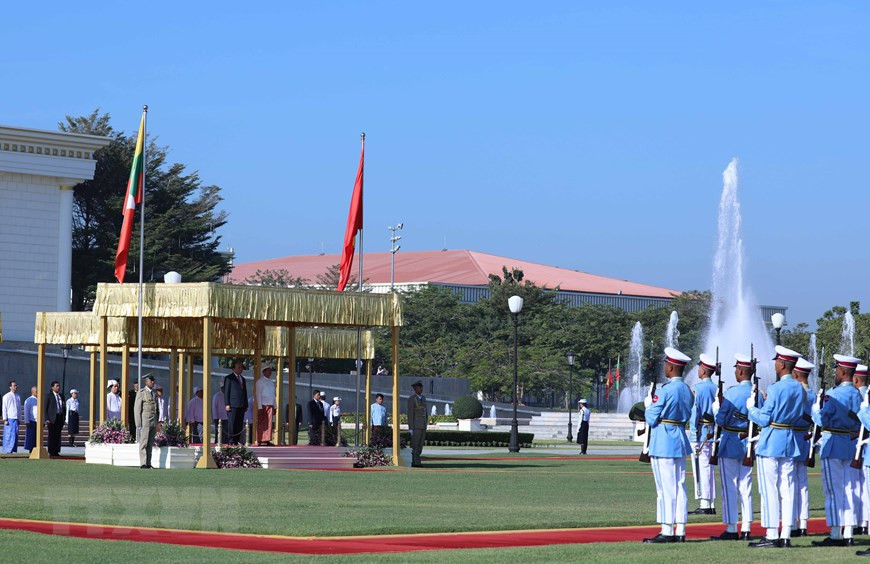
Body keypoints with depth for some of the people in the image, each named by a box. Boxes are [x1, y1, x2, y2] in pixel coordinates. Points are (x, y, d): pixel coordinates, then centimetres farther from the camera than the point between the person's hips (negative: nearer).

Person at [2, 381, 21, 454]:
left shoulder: (18, 397, 14)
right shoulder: (7, 396, -2)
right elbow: (4, 408, -4)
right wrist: (5, 419, -9)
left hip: (16, 419, 5)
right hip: (9, 419, -5)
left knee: (15, 435, 3)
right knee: (9, 435, -8)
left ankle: (14, 450, 7)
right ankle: (7, 451, -5)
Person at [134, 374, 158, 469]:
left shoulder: (154, 394, 16)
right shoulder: (141, 393, -3)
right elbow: (137, 409, -6)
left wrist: (156, 424, 15)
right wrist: (138, 425, -12)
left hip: (153, 423, 6)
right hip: (145, 422, -6)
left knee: (150, 444, 6)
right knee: (143, 443, -6)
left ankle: (148, 464, 7)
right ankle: (143, 463, -7)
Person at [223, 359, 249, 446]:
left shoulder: (243, 379, 24)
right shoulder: (228, 378, 4)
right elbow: (226, 392, -2)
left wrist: (246, 405, 15)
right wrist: (227, 404, -10)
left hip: (241, 406, 6)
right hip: (232, 405, -6)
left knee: (239, 425, 2)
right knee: (231, 424, -8)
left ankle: (236, 441, 4)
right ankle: (230, 441, -7)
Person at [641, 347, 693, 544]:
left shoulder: (664, 391, -16)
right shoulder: (687, 390, 8)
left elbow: (651, 419, -13)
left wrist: (648, 404, 7)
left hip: (663, 442, -8)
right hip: (681, 440, 8)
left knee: (666, 487, -4)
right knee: (680, 486, 9)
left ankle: (667, 532, -3)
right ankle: (680, 531, 11)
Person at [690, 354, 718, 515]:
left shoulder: (699, 388, -11)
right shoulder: (716, 389, 11)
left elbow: (695, 411, -12)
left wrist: (693, 433, -10)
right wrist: (715, 431, 19)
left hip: (700, 433, -7)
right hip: (712, 432, 7)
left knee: (701, 467, -6)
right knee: (709, 468, 11)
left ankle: (704, 505, -7)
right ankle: (710, 505, 14)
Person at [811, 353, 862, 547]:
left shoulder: (834, 394, -16)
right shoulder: (856, 395, 8)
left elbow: (821, 420, -15)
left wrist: (815, 408, 2)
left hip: (833, 445, -7)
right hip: (851, 445, 7)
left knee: (833, 491, -4)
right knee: (847, 490, 9)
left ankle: (835, 535, -5)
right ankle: (848, 534, 10)